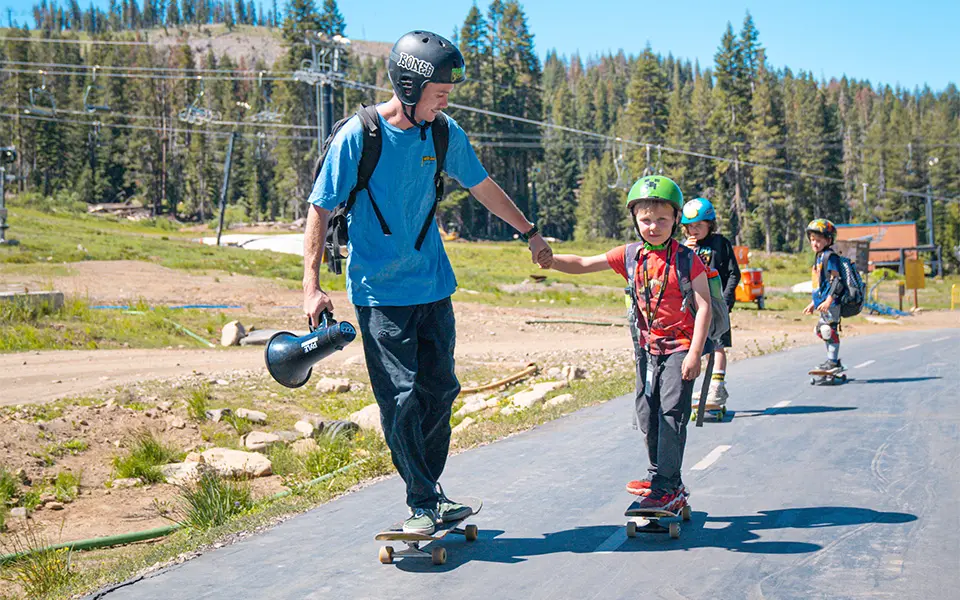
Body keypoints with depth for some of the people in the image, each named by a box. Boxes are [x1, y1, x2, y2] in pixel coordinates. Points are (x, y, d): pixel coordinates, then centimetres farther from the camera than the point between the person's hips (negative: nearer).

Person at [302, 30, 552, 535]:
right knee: (401, 398, -7)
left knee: (440, 390, 8)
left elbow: (482, 187, 18)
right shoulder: (358, 136, -12)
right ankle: (422, 503, 6)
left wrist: (530, 232, 25)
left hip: (432, 284, 5)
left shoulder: (445, 134, 2)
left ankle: (430, 490, 23)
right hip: (378, 290, -5)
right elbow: (320, 209, -9)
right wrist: (312, 286, -16)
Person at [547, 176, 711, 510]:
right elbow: (583, 264, 5)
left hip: (680, 348, -6)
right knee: (647, 414, 12)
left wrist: (694, 353, -18)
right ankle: (659, 476, 27)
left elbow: (704, 306, -12)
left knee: (672, 412, -12)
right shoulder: (630, 256, 3)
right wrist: (549, 259, -12)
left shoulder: (687, 260, -11)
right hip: (647, 348, 6)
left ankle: (667, 487, -10)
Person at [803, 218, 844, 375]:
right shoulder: (819, 258, 19)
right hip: (822, 302, 10)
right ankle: (832, 360, 23)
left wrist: (829, 300, -25)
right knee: (822, 330, 14)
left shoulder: (830, 256, -11)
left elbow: (835, 279, -17)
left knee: (830, 330, -7)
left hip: (831, 303, -10)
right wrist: (813, 303, 27)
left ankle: (833, 362, -2)